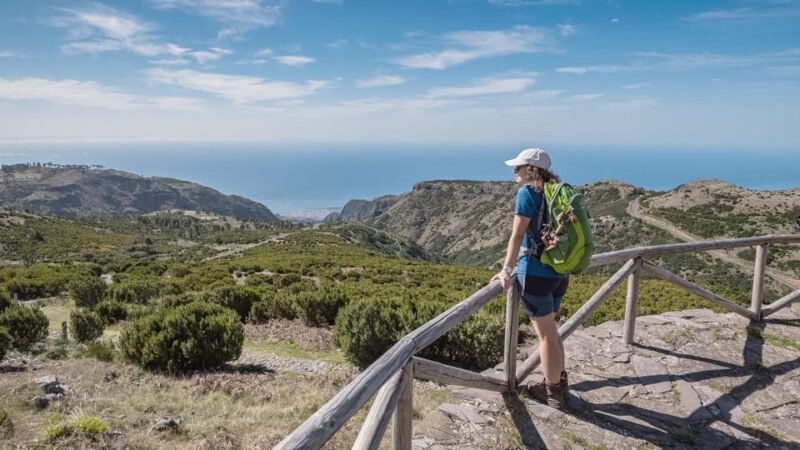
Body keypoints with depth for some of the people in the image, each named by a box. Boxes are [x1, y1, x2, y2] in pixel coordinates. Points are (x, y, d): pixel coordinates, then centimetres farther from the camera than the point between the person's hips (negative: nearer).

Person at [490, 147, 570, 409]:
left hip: (536, 272, -8)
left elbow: (517, 235, -14)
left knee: (546, 335, 5)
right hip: (559, 272, 8)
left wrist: (506, 270, -12)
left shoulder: (528, 192, -10)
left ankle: (553, 393, 18)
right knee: (551, 331, 21)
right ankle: (560, 383, 33)